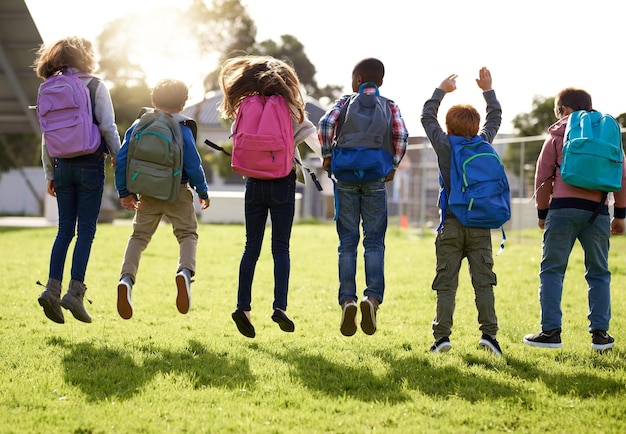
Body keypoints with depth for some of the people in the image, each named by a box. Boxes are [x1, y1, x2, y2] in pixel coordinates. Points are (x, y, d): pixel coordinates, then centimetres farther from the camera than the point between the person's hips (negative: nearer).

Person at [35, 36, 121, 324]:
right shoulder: (95, 86, -4)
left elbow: (47, 136, 9)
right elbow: (108, 127, -9)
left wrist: (50, 174, 14)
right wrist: (118, 158, 1)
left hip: (63, 165, 4)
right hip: (90, 164, -4)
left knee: (65, 230, 9)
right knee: (86, 230, -1)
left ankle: (52, 289, -3)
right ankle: (75, 292, -8)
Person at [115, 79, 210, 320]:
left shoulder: (139, 125, 4)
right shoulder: (182, 131, -7)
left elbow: (121, 159, 3)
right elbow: (193, 166, -9)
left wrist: (124, 192, 12)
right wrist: (203, 192, 6)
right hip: (177, 192, -3)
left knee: (139, 236, 9)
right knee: (188, 234, 7)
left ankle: (127, 278, -14)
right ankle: (185, 271, -23)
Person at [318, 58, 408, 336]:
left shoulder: (346, 102, 6)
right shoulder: (390, 106, 7)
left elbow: (326, 123, -11)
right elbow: (401, 135, -7)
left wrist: (327, 156, 0)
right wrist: (393, 166, 4)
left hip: (346, 177, 0)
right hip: (375, 180, 0)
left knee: (347, 242, 4)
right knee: (374, 242, 3)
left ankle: (348, 300, -6)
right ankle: (373, 297, -15)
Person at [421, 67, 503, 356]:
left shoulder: (444, 145, -1)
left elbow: (427, 117, 14)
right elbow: (495, 118, 21)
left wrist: (441, 91, 22)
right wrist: (488, 90, 27)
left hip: (451, 225, -1)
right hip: (480, 226, 1)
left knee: (446, 283, -1)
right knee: (483, 280, 2)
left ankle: (442, 335, -6)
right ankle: (488, 331, -7)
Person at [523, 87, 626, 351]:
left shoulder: (558, 134, 8)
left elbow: (543, 175, 9)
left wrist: (542, 212, 19)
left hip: (564, 207, -2)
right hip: (598, 210, 2)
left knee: (552, 270, 2)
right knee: (599, 272, 10)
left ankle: (551, 331, -5)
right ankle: (600, 333, 4)